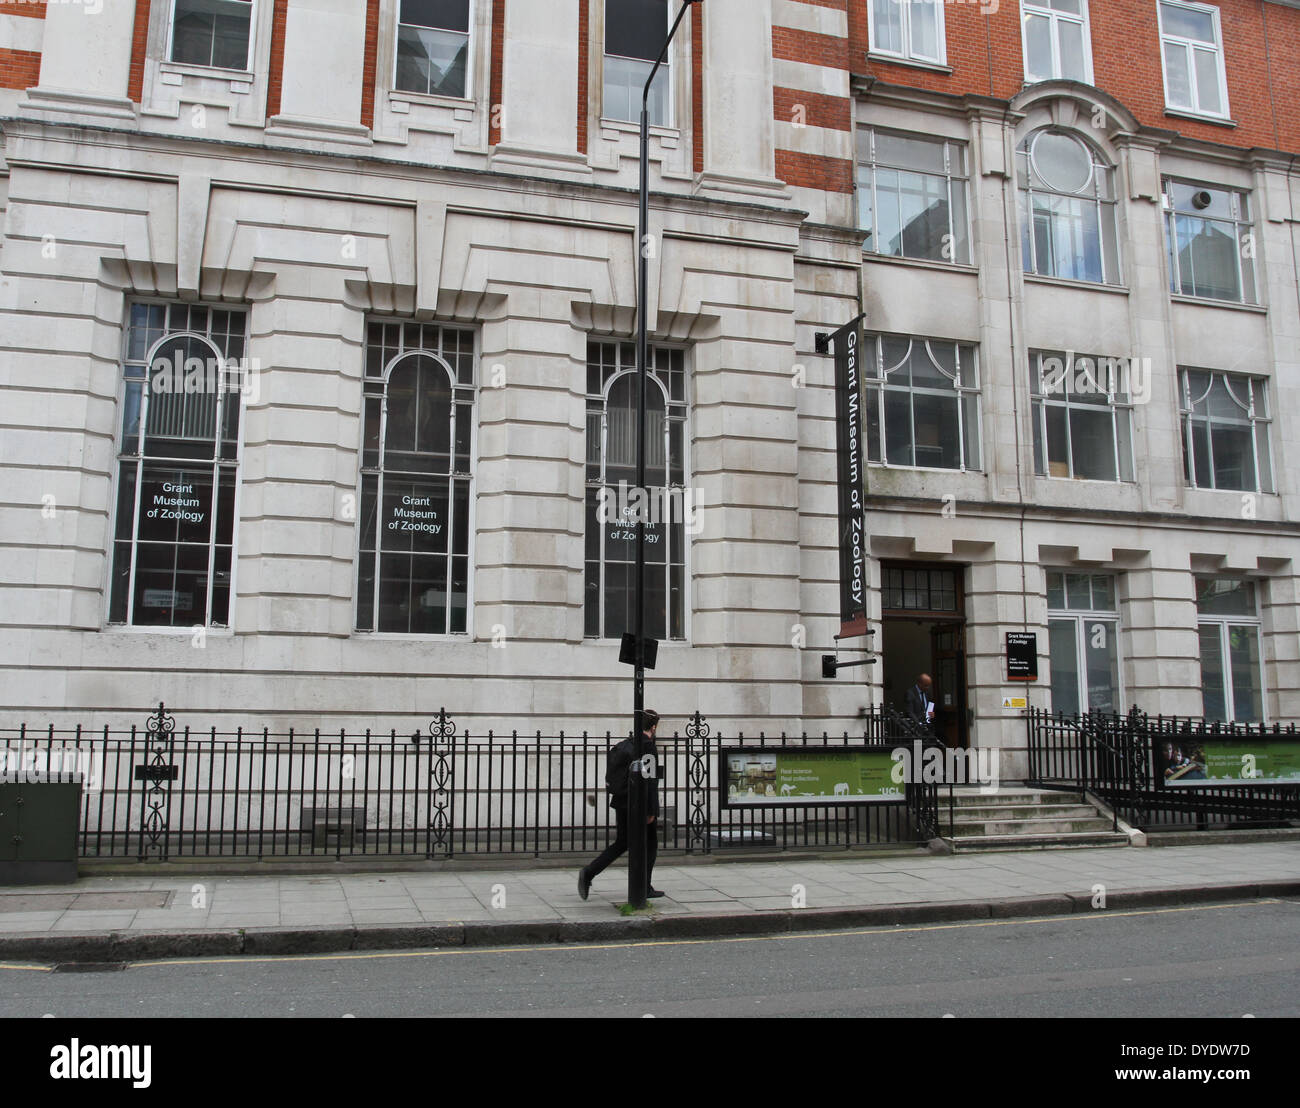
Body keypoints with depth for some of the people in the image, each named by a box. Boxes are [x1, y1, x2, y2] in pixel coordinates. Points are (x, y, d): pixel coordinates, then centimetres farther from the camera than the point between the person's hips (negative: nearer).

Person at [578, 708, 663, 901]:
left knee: (621, 843, 13)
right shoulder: (648, 747, -15)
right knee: (650, 844, 11)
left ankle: (589, 873, -3)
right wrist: (651, 810, -16)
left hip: (622, 803, 7)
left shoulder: (625, 744, 8)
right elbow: (650, 780, -18)